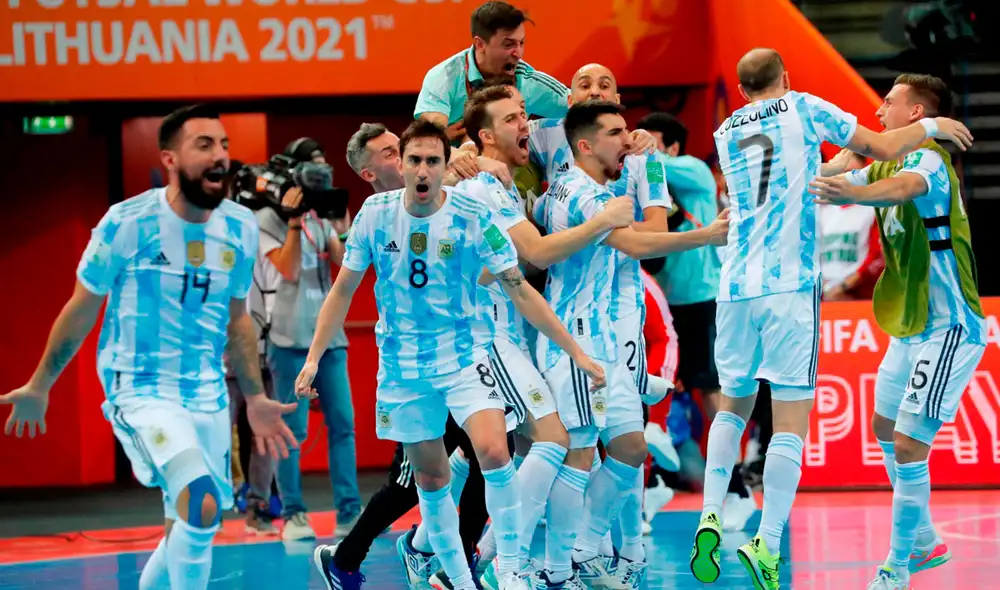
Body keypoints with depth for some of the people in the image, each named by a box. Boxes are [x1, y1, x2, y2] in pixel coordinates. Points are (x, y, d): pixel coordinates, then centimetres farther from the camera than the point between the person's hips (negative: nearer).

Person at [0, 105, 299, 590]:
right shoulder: (128, 223, -13)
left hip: (208, 399, 6)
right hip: (140, 392, -6)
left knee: (190, 532, 11)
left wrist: (255, 398, 17)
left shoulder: (241, 228, 1)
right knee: (202, 506, -27)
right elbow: (81, 310, 0)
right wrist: (39, 387, 6)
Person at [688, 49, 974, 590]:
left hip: (737, 286, 4)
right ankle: (767, 544, -14)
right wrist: (930, 127, 21)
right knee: (791, 420, -4)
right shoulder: (803, 108, 4)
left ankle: (710, 517, 4)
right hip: (790, 284, -4)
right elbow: (883, 148, 4)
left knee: (732, 404, 20)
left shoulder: (726, 133, 17)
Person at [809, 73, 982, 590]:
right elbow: (828, 183, 12)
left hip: (947, 329, -10)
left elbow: (906, 187, -42)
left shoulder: (930, 160, -20)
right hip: (909, 329, 10)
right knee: (885, 430, 20)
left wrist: (854, 193, -63)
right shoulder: (886, 165, 10)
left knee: (908, 445, -13)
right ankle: (925, 542, 33)